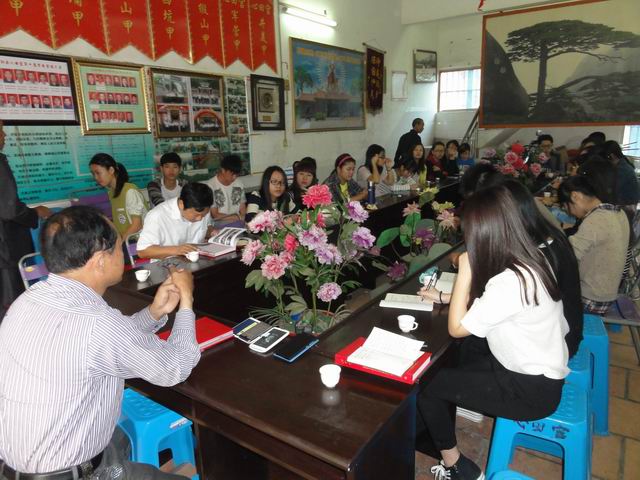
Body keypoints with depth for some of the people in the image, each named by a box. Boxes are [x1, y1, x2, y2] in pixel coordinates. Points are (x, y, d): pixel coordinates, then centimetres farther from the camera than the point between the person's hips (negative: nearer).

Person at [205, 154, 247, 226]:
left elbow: (243, 209, 7)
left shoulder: (239, 184, 8)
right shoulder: (210, 186, -10)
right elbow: (215, 215, -8)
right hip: (219, 225, -3)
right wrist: (238, 217, -7)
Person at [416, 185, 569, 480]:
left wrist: (465, 271, -20)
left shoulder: (510, 281, -33)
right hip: (538, 367, 9)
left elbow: (456, 328, -21)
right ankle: (419, 434, 27)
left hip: (532, 389, -8)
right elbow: (482, 304, 10)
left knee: (429, 384, -4)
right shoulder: (530, 259, -4)